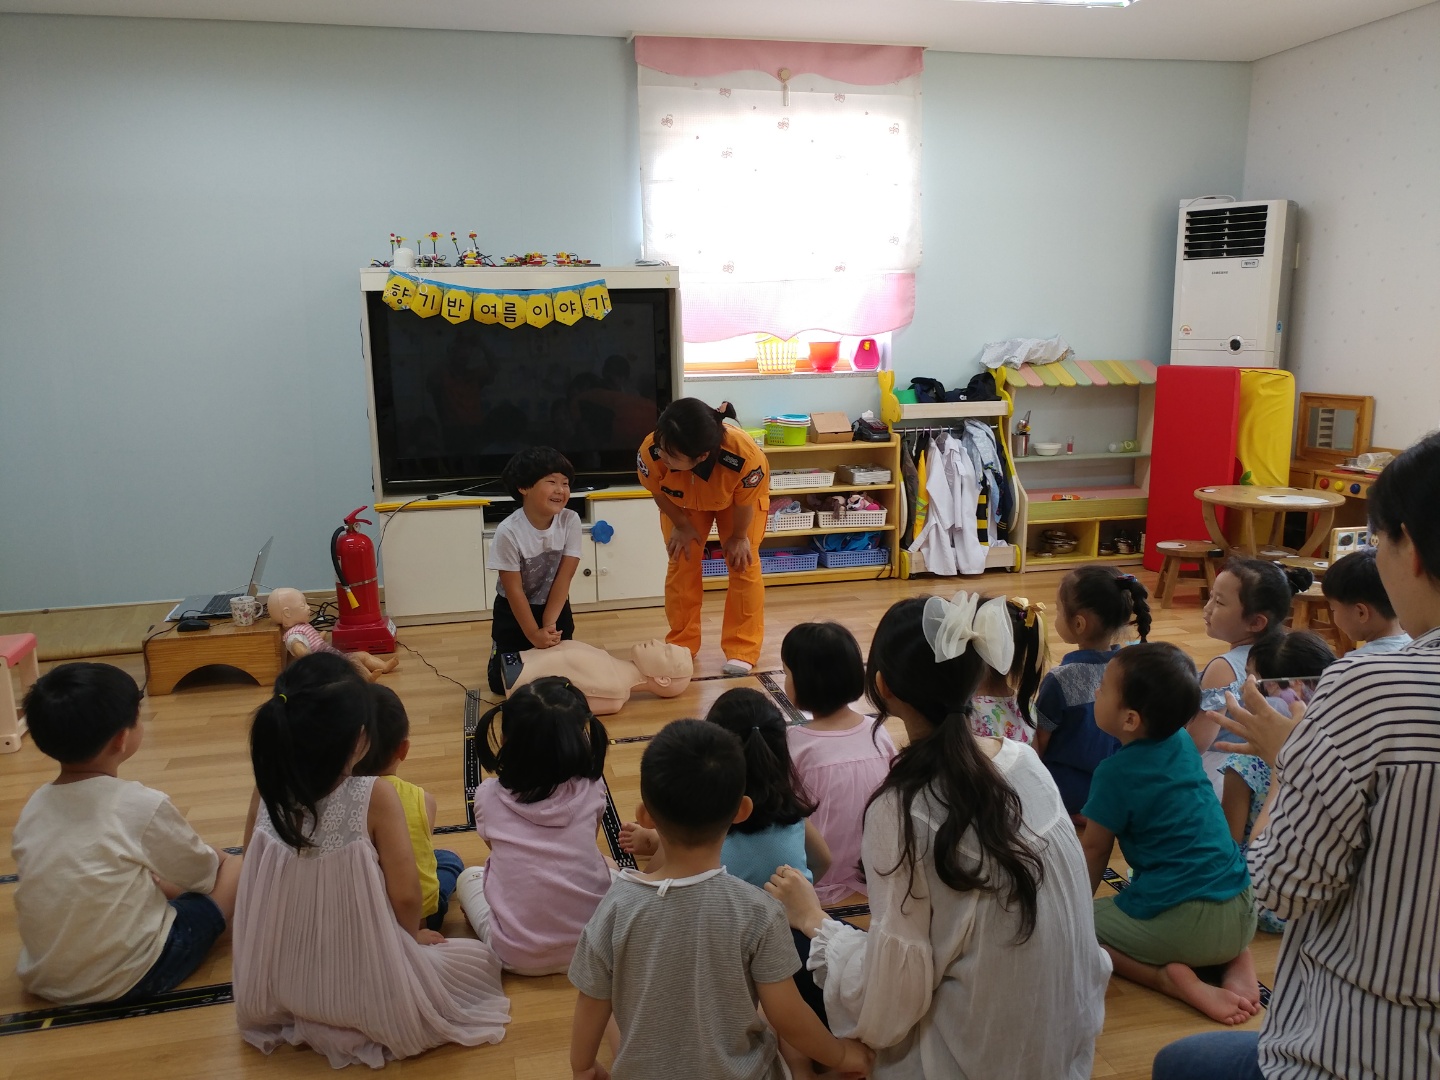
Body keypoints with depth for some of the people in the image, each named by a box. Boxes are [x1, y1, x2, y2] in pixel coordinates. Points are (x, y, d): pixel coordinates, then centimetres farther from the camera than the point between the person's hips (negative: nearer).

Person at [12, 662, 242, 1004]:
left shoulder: (33, 807, 0)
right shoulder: (143, 806, -16)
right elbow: (203, 874, 0)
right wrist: (221, 860, 23)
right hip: (128, 979, -6)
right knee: (238, 866, 5)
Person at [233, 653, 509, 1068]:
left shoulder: (268, 794, -14)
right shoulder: (375, 797, -27)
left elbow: (257, 879, -1)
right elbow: (406, 895, -20)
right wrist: (415, 936, 0)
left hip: (280, 988, 7)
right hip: (364, 991, -6)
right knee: (483, 959, 16)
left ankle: (302, 1020, 19)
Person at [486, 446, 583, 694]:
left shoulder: (570, 521, -20)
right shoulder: (508, 532, -29)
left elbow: (564, 578, -17)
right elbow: (513, 590, -21)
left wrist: (549, 624, -21)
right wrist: (534, 635, -19)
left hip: (555, 607, 3)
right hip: (513, 611, -2)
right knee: (504, 683, 1)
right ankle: (498, 652, 33)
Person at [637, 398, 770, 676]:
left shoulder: (746, 457, -48)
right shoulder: (651, 451, -42)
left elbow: (745, 502, -24)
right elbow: (659, 492, -17)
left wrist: (738, 536, -8)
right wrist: (683, 526, -4)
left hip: (739, 497, -1)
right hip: (682, 501, 2)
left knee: (743, 565, -3)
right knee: (682, 564, 2)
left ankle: (742, 651, 9)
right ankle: (681, 647, 18)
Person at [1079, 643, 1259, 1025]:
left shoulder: (1117, 774, -12)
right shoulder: (1182, 743, 6)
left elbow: (1094, 851, 1)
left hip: (1183, 924, -7)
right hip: (1243, 913, 7)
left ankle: (1170, 976, -10)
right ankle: (1238, 960, 11)